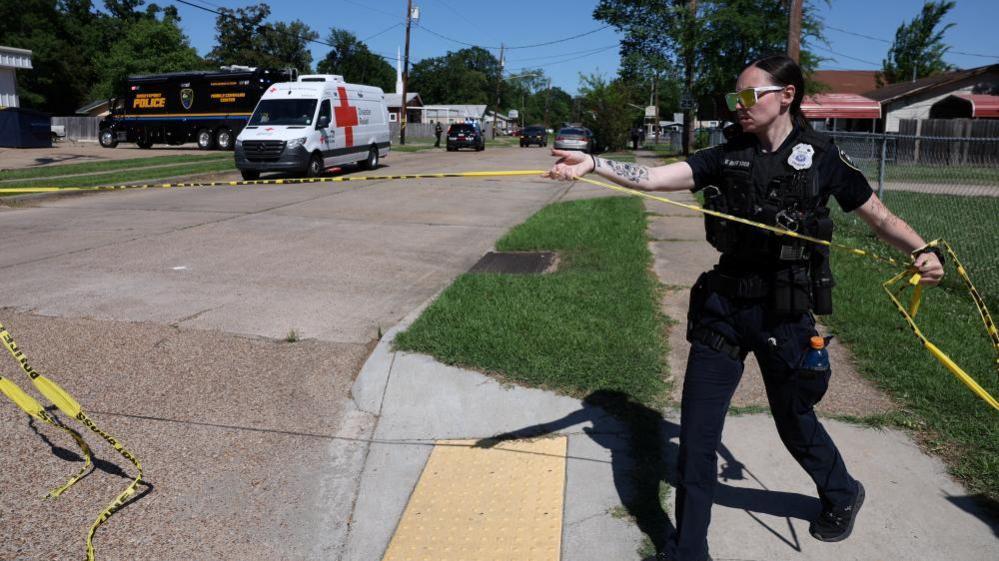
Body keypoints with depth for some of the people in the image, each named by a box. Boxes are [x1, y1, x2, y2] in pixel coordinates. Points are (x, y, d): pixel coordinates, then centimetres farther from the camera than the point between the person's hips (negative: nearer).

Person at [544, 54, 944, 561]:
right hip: (723, 308, 3)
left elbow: (880, 218, 5)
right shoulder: (727, 156, 1)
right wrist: (593, 164, -26)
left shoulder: (821, 157, -3)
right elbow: (654, 178, -11)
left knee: (794, 420, 17)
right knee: (696, 433, 4)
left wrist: (923, 250, -13)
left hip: (786, 313, -2)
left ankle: (842, 495, 51)